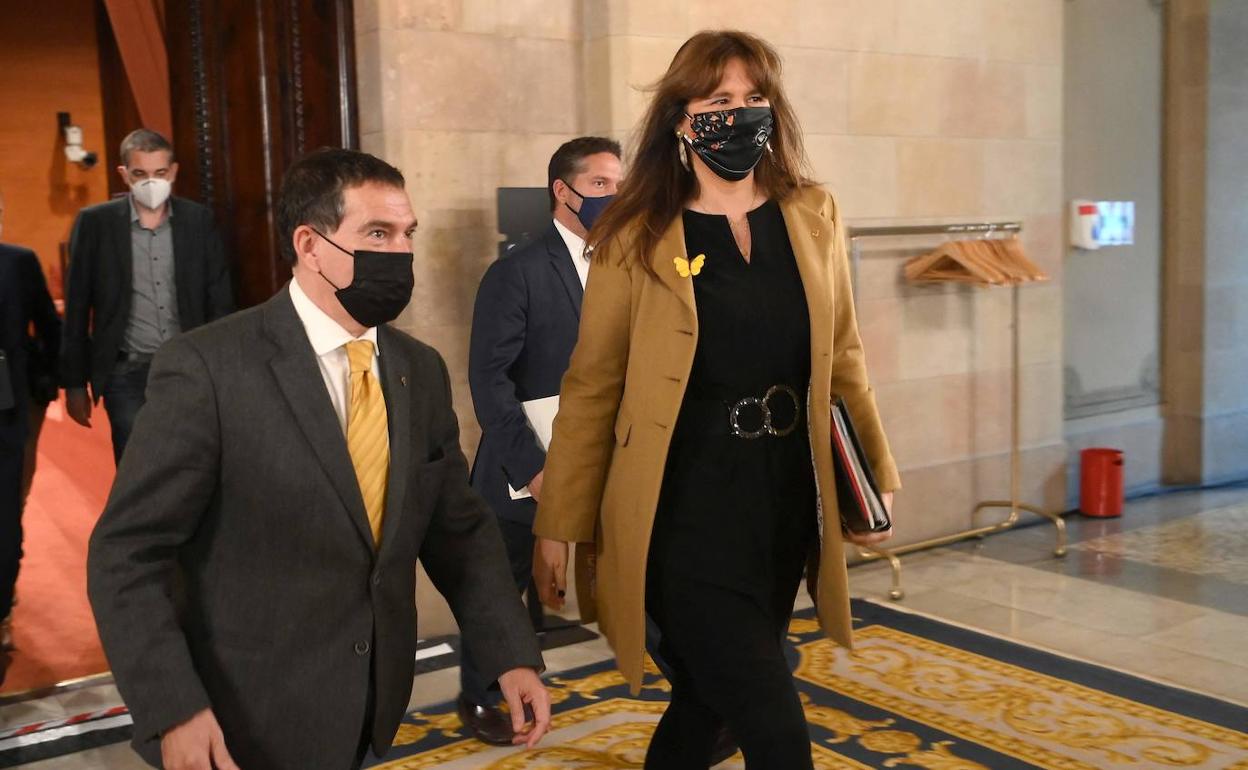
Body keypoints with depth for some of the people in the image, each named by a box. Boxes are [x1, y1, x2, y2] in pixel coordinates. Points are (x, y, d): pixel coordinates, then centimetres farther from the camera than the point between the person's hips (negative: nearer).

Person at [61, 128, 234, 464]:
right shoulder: (95, 222, -1)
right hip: (128, 375, -1)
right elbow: (77, 309, 2)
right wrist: (75, 384, 1)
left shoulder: (199, 219, 2)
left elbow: (219, 300, 6)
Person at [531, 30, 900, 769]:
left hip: (786, 508, 5)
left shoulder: (815, 217, 5)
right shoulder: (637, 238, -6)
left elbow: (842, 359, 13)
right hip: (685, 515, -4)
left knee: (708, 702, 18)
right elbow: (591, 387, -3)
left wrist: (878, 472, 10)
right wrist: (558, 526, -2)